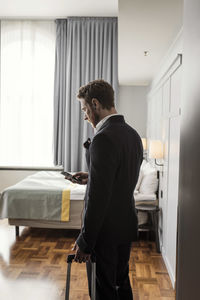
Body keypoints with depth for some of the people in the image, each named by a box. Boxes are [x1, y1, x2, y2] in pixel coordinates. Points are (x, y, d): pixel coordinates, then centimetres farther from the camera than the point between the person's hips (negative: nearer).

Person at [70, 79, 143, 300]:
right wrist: (92, 177, 13)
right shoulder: (133, 134, 6)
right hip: (127, 225, 9)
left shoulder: (104, 138, -23)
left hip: (106, 231, -8)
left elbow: (98, 197, -26)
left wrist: (84, 241, -19)